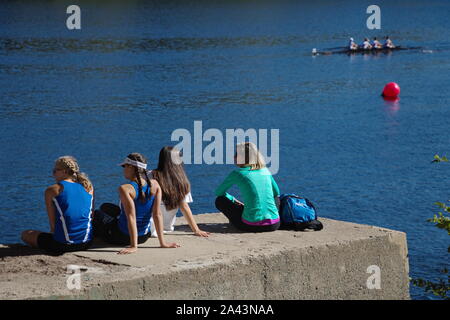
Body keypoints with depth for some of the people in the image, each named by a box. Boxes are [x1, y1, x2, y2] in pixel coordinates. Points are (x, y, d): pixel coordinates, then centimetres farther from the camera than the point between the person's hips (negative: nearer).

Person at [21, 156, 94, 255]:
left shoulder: (52, 190, -4)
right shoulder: (88, 187, 8)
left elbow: (53, 224, -4)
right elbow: (90, 216, 13)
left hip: (63, 245, -6)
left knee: (26, 234, 17)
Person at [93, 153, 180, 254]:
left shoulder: (125, 189, -24)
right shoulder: (154, 185, -9)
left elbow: (131, 217, -29)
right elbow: (157, 214, -10)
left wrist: (133, 246, -28)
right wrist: (162, 243, -9)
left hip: (121, 237, -6)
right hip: (144, 237, 6)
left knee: (97, 213, 22)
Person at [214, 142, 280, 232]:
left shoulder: (237, 174, -1)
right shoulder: (265, 171, 11)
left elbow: (218, 192, 12)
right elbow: (276, 193, 29)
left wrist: (234, 200, 29)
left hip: (252, 226, -4)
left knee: (219, 201, 15)